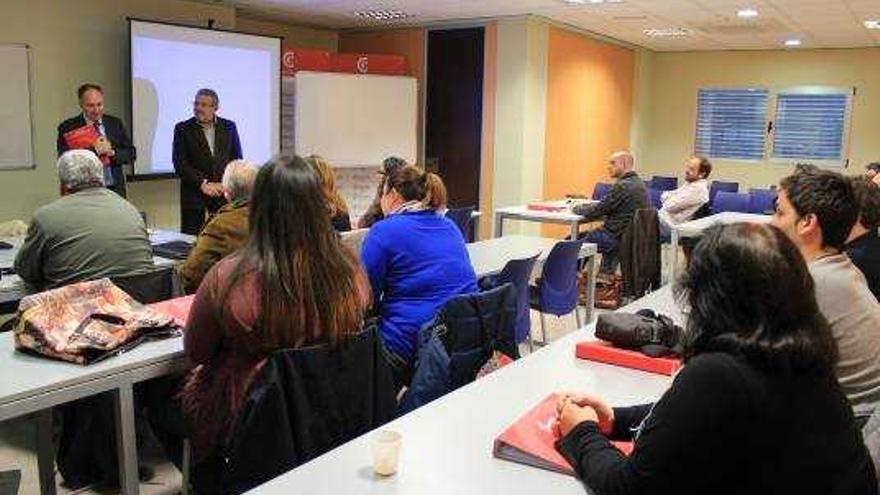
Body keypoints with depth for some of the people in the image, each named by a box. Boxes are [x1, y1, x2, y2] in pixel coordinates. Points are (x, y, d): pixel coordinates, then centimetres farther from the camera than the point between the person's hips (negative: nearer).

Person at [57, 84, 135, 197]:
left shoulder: (115, 123, 9)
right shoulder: (68, 127, 0)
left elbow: (131, 154, 8)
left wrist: (112, 152, -11)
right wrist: (95, 150, -18)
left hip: (115, 189, 3)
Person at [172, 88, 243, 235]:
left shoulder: (229, 126, 9)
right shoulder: (183, 129, 3)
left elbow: (237, 160, 10)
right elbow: (180, 163, -3)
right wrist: (203, 184, -14)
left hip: (224, 192, 1)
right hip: (194, 193, -1)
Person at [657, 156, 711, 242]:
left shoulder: (698, 188, -19)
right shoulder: (689, 183, 12)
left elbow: (671, 206, -21)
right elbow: (664, 196, 17)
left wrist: (667, 199, -1)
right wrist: (668, 196, -5)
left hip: (670, 224, -10)